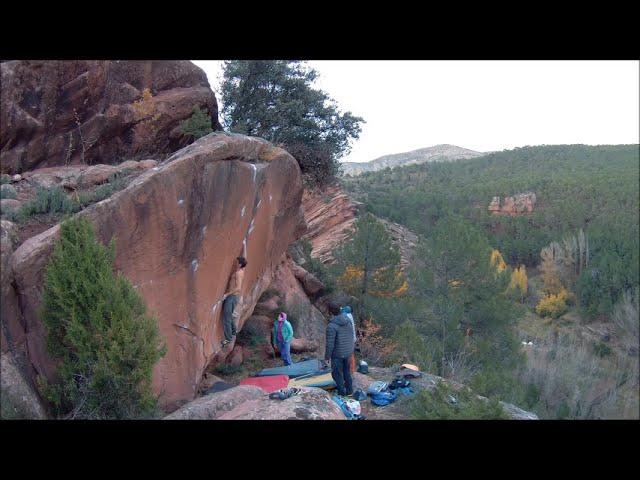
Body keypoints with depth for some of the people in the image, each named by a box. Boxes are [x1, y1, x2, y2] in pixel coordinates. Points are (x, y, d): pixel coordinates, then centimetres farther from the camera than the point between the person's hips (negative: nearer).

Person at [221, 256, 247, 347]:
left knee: (226, 317, -5)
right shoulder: (241, 270, 6)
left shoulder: (238, 273, -21)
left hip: (232, 296, -10)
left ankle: (228, 338, 2)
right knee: (229, 315, 24)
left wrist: (227, 294, -25)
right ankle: (233, 332, 38)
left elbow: (238, 288, -28)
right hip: (232, 296, 10)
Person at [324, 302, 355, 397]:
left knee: (337, 374, 12)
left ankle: (342, 392, 22)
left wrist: (327, 358, -10)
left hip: (337, 354, -7)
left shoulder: (331, 326, -25)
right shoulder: (348, 320, -4)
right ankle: (349, 390, 35)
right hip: (348, 352, 7)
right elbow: (352, 336, 7)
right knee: (347, 372, 23)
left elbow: (330, 344, -21)